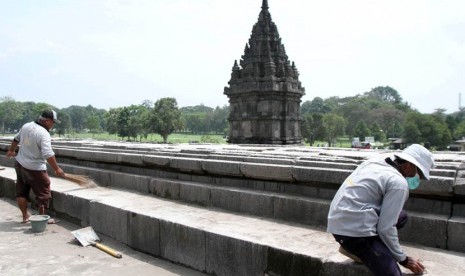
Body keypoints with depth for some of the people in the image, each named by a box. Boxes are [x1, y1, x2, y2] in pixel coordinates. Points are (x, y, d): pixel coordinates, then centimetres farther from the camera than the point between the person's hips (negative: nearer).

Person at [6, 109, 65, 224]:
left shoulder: (26, 126, 1)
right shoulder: (44, 134, -23)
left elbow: (16, 139, 19)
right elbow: (48, 154, -29)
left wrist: (11, 150, 37)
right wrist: (57, 169, -22)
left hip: (20, 164, 8)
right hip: (35, 169, -8)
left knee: (22, 192, 18)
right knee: (43, 193, 6)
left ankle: (25, 216, 31)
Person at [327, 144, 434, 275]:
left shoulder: (374, 162, 11)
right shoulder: (398, 182, -13)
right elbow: (385, 229, -14)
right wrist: (404, 259, 0)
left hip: (338, 222, 9)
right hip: (354, 231, -9)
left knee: (401, 216, 19)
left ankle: (355, 247, 9)